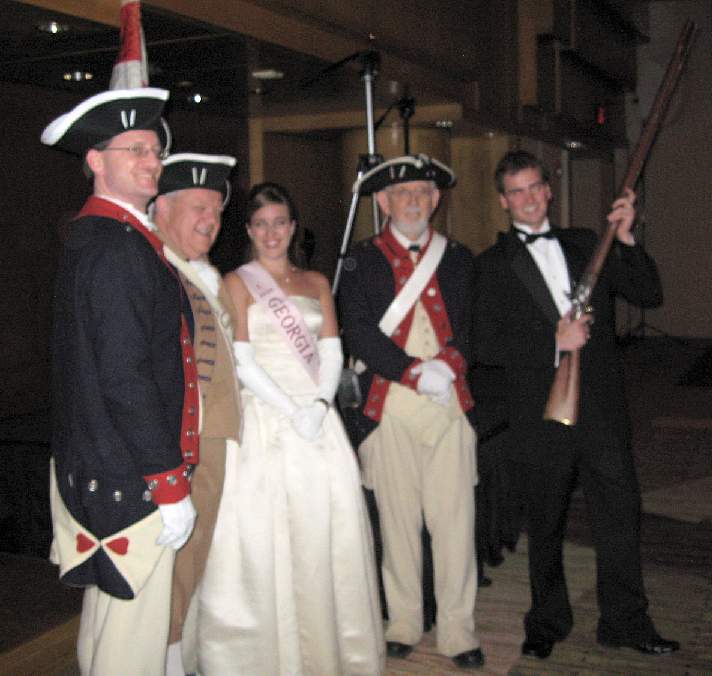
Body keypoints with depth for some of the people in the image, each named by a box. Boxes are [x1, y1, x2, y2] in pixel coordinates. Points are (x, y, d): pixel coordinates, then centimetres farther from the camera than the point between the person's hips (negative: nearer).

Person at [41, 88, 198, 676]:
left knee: (107, 610, 23)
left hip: (96, 470, 10)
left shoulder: (92, 235, 13)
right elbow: (125, 378, -24)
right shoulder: (117, 248, -18)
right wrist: (170, 487, -19)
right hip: (130, 479, -10)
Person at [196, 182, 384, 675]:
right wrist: (291, 411, -15)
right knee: (265, 537, -4)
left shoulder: (316, 283, 15)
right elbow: (241, 362, -6)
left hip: (318, 417, 4)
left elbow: (332, 352, 8)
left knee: (327, 534, 3)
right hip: (264, 421, -4)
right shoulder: (237, 283, 2)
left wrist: (319, 405, -10)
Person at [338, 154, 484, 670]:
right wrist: (418, 373, -15)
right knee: (398, 521, 7)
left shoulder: (458, 258, 14)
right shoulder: (361, 261, 5)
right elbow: (360, 335, -5)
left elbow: (471, 326, 10)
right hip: (388, 409, -1)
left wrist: (450, 364, -11)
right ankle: (404, 623, 22)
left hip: (450, 404, 2)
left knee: (456, 521, 1)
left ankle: (458, 631, 13)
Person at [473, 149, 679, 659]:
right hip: (542, 414, -2)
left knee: (620, 515, 8)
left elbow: (650, 296, 6)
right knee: (546, 525, 11)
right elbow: (486, 346, -7)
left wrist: (626, 239, -7)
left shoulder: (586, 245, 11)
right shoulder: (493, 265, 1)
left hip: (603, 406, 3)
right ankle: (547, 623, 30)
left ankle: (626, 621, 25)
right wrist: (554, 341, -15)